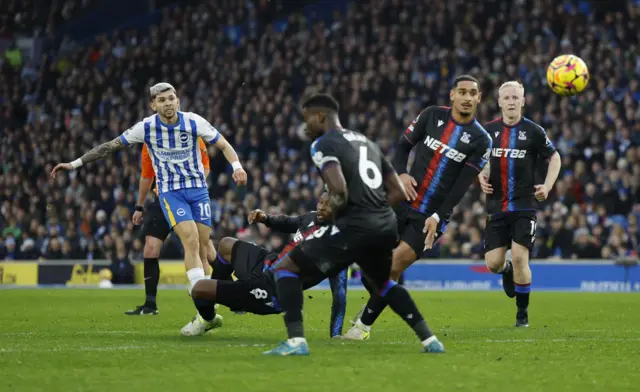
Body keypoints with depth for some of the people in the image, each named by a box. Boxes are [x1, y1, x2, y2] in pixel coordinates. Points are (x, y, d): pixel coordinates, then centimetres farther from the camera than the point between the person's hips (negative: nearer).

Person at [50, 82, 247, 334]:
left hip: (197, 188, 2)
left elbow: (224, 145, 1)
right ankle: (207, 314, -26)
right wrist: (75, 164, -5)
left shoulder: (193, 122, -7)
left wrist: (236, 165, -19)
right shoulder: (147, 127, -8)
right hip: (170, 192, -2)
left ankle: (205, 314, 7)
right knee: (191, 240, -21)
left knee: (202, 247, -2)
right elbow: (110, 146, -3)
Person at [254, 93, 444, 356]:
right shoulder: (366, 142, 24)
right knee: (380, 283, 36)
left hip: (355, 227, -8)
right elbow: (399, 192, 21)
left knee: (285, 268, 2)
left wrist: (334, 214, 0)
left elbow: (339, 189, -19)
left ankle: (296, 341, -11)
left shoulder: (324, 144, -1)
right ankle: (429, 340, 29)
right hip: (387, 226, 8)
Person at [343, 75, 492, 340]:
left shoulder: (480, 140, -5)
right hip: (404, 202, 3)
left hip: (431, 216, -3)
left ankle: (364, 324, 5)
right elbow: (403, 145, 10)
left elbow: (462, 185, -8)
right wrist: (401, 174, -10)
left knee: (394, 267, -10)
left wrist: (438, 217, -15)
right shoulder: (432, 116, 2)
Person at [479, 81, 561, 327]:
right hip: (496, 206, 3)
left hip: (524, 205, -3)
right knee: (493, 263, -2)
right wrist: (481, 177, -1)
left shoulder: (533, 131, -3)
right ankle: (507, 271, 38)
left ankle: (523, 312, 3)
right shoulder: (488, 131, 4)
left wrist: (547, 186, -5)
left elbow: (554, 158, 9)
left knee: (519, 257, -15)